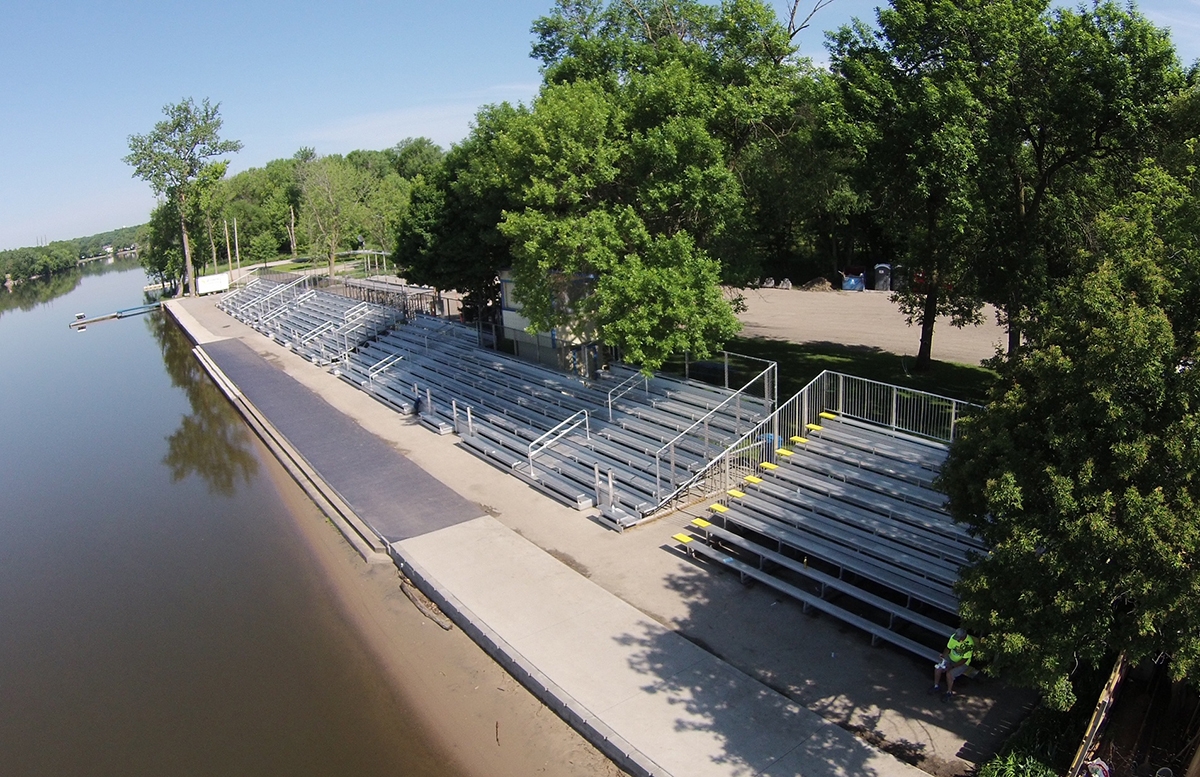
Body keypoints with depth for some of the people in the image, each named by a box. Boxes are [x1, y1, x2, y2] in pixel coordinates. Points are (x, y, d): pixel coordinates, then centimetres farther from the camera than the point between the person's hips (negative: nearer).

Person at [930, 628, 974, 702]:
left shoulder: (969, 644, -30)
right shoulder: (954, 637, -15)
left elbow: (964, 660, -24)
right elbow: (948, 648, -2)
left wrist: (951, 667, -25)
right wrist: (943, 657, -18)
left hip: (962, 663, -5)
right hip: (951, 658, 5)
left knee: (949, 673, -27)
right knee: (937, 668, -15)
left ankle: (949, 693, -4)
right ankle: (936, 686, 6)